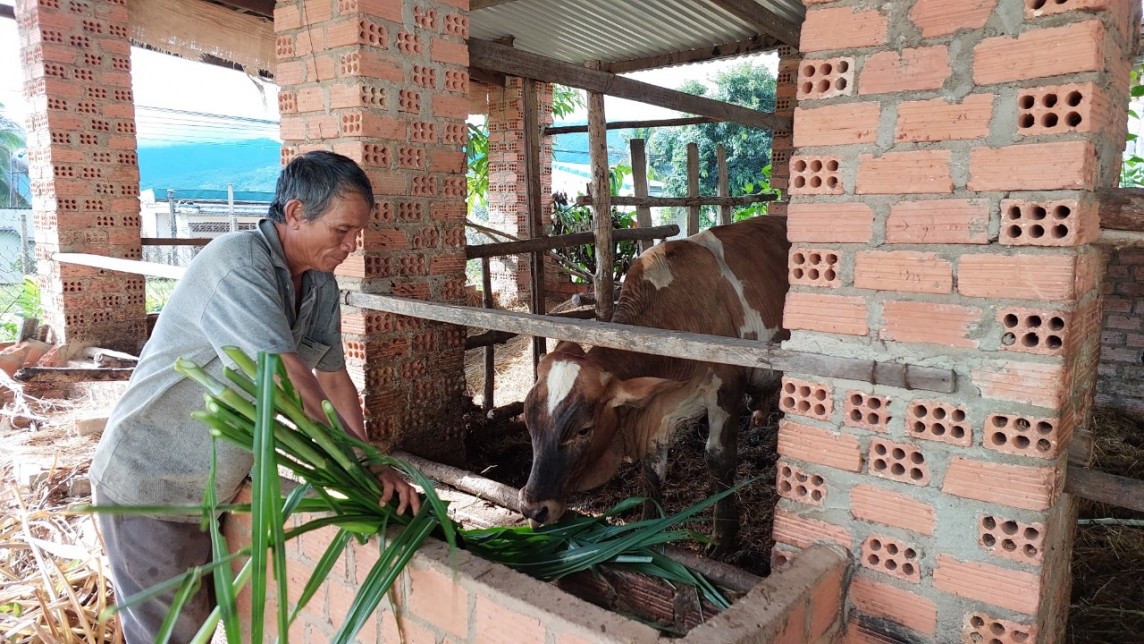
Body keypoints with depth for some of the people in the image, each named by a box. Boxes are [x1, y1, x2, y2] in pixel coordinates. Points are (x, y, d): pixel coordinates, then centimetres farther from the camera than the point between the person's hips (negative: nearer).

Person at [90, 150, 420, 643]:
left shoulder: (321, 286, 0)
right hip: (149, 484, -7)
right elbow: (286, 378, -31)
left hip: (214, 487, 7)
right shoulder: (237, 264, -25)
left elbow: (333, 379, 6)